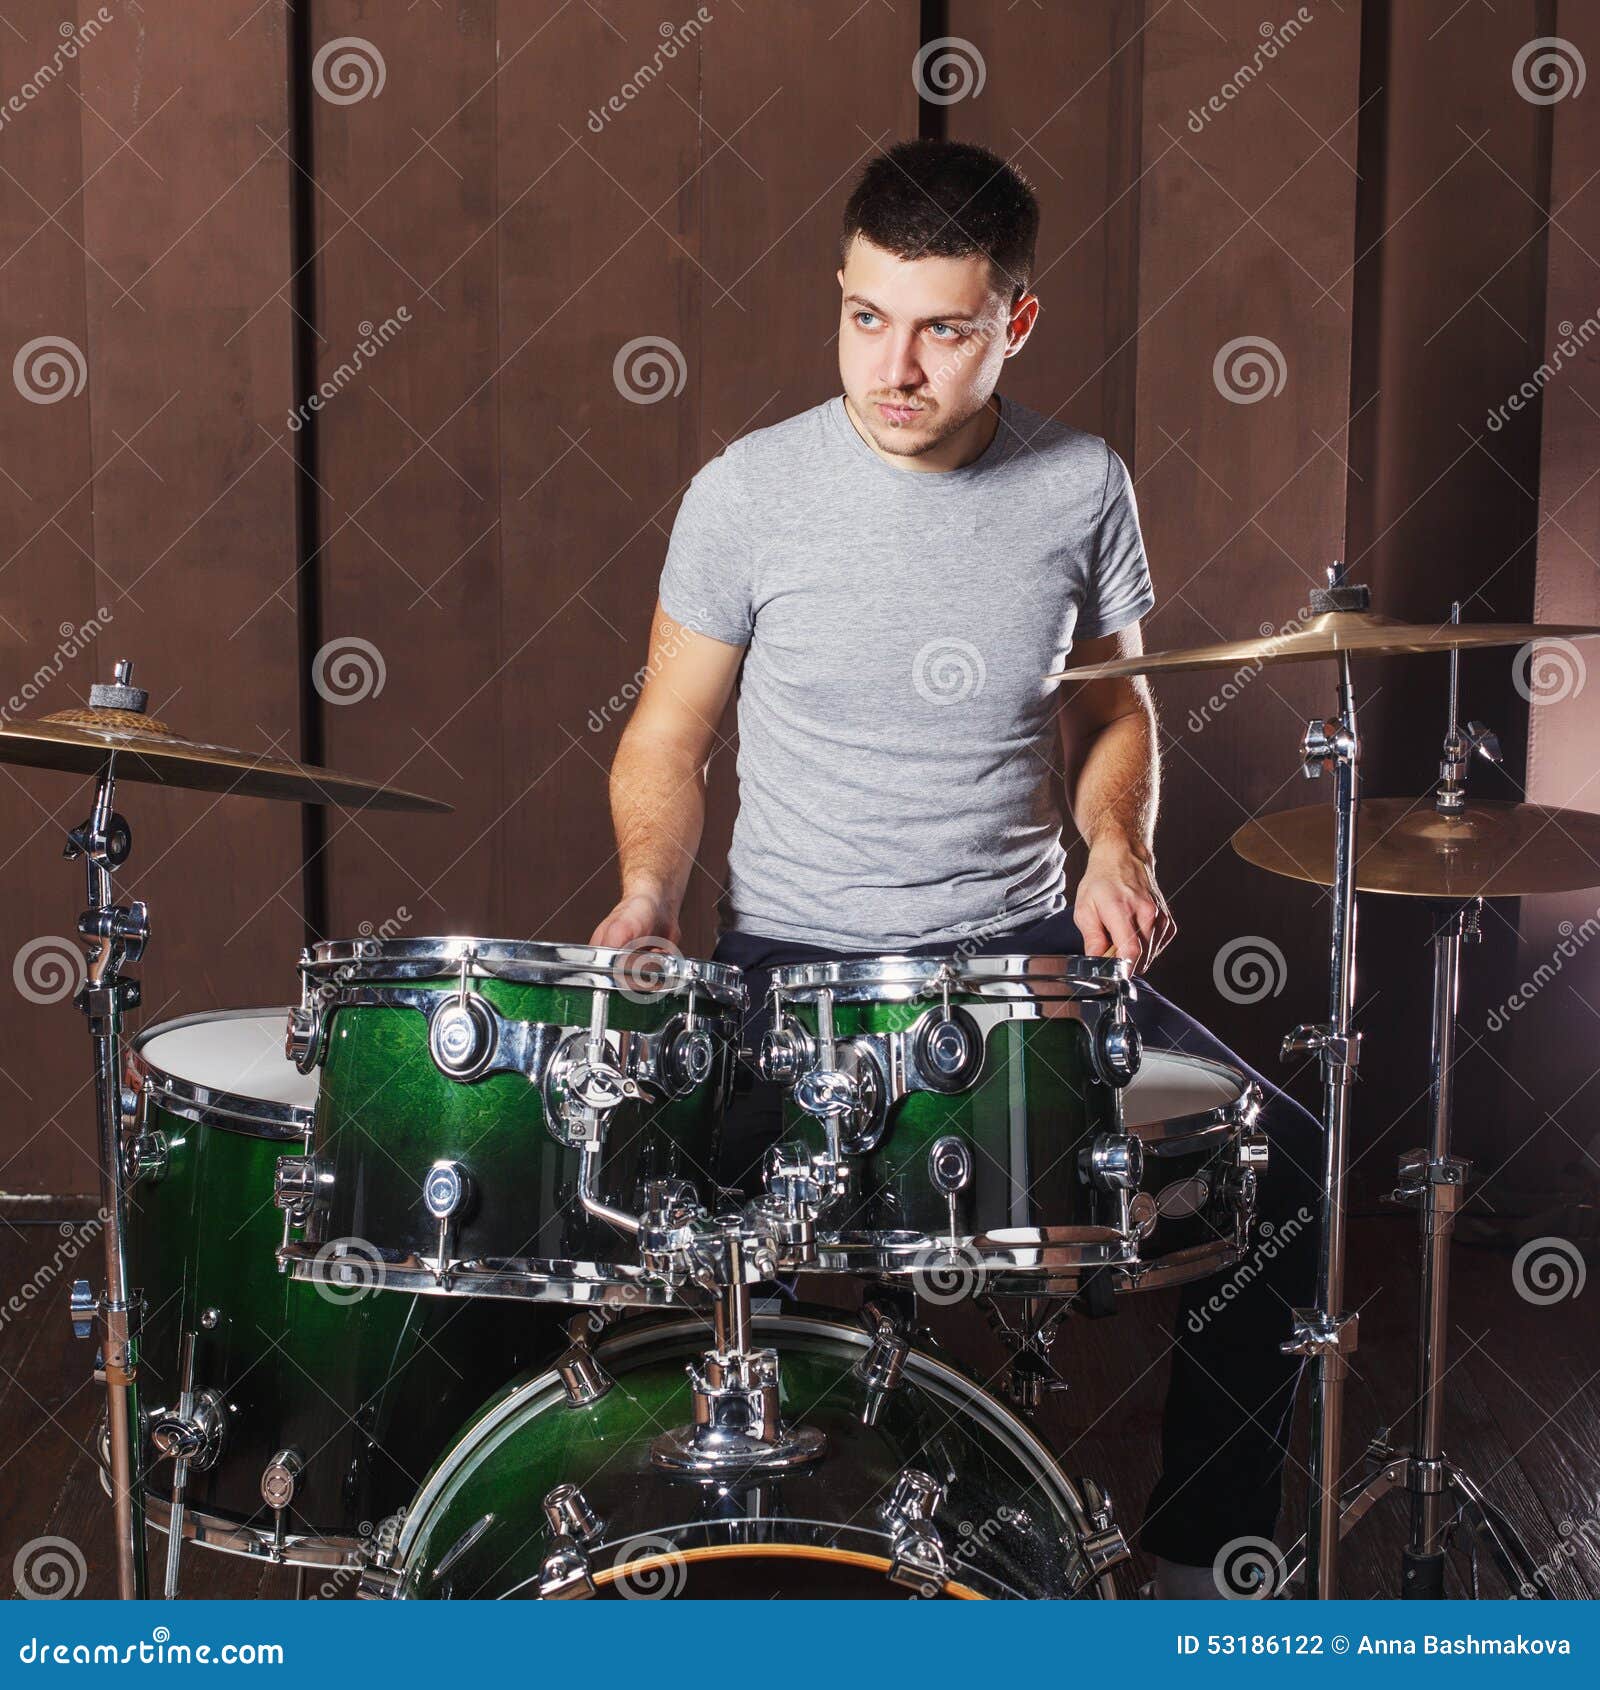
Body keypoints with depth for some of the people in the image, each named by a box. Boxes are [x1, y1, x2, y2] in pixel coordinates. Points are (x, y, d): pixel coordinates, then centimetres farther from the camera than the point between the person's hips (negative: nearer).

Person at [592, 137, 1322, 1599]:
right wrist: (653, 887, -16)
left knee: (1282, 1164, -10)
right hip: (794, 962, -2)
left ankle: (1201, 1562, 11)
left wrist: (1118, 846, -6)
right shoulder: (749, 494, -8)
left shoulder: (1082, 487, -1)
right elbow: (667, 741, 2)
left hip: (1026, 947, 3)